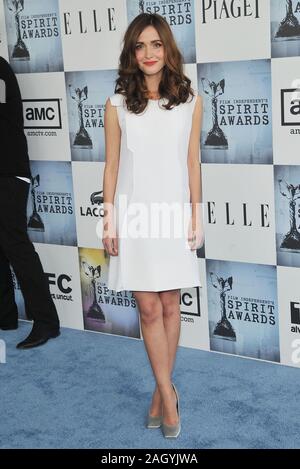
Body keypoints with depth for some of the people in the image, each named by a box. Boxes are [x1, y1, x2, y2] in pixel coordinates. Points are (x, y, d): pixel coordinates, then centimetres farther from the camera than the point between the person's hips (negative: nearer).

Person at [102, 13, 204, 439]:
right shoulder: (118, 104, 0)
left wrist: (197, 216, 2)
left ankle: (162, 391, 23)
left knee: (170, 307, 7)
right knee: (149, 308, 1)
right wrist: (109, 221, -1)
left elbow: (192, 162, 4)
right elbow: (112, 166, 2)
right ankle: (168, 393, 14)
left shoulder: (190, 101, 1)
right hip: (134, 216, 0)